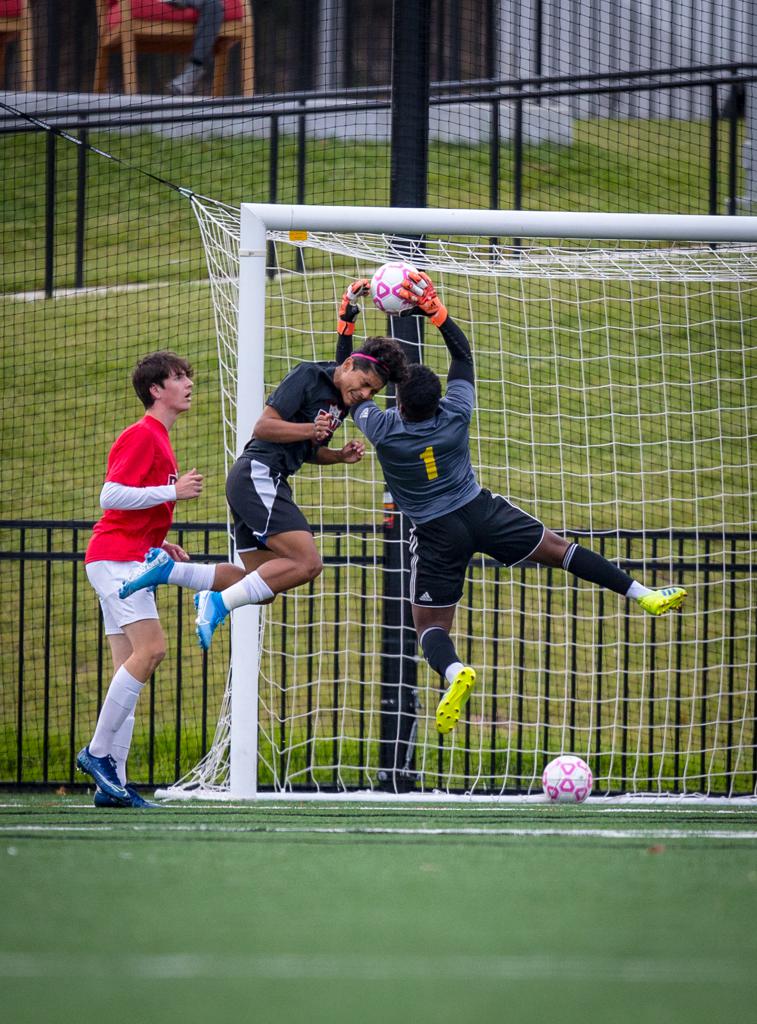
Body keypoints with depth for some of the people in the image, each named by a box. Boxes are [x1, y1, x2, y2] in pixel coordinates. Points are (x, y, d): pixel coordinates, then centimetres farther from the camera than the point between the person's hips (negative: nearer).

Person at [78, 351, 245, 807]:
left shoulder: (158, 439, 20)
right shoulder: (141, 436, -9)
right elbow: (110, 496, -19)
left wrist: (159, 543, 14)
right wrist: (173, 491, -18)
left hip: (132, 560, 10)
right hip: (116, 557, -10)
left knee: (131, 667, 4)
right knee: (150, 648, -20)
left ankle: (112, 785, 1)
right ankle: (99, 752, -17)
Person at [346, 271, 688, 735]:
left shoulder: (383, 430, -15)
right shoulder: (455, 414, -11)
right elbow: (463, 352, 4)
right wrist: (435, 311, 1)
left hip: (437, 536, -2)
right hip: (481, 512, 2)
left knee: (431, 625, 2)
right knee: (557, 548, 13)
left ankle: (454, 671, -32)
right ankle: (645, 595, 7)